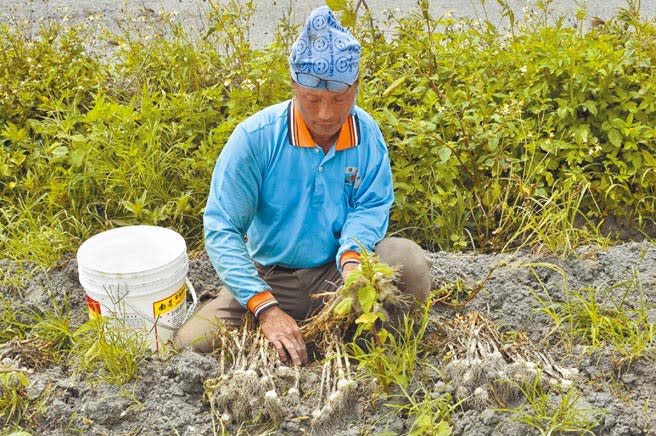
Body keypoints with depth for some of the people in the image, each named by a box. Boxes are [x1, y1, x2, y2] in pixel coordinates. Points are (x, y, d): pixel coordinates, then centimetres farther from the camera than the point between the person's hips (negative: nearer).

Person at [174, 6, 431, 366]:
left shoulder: (367, 133, -9)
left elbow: (371, 206, -6)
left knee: (409, 262, -27)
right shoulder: (255, 137, -19)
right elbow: (222, 229, -21)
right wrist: (265, 308, -32)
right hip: (268, 280, -1)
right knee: (193, 344, -20)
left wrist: (352, 259, -30)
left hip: (338, 271, 1)